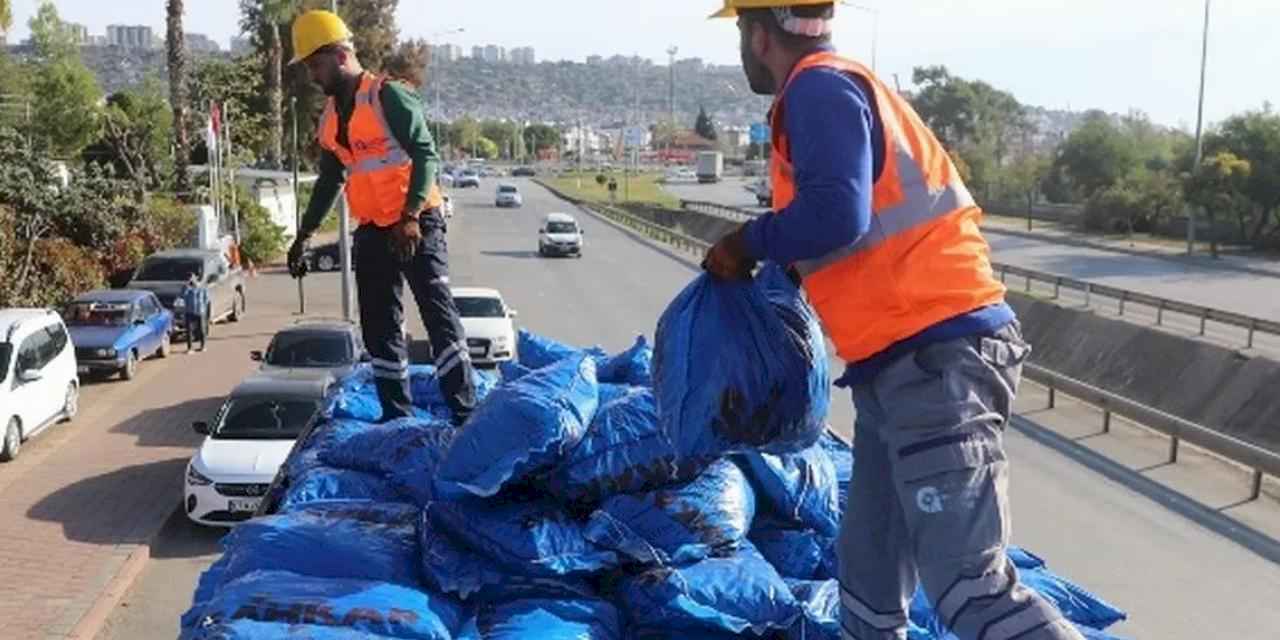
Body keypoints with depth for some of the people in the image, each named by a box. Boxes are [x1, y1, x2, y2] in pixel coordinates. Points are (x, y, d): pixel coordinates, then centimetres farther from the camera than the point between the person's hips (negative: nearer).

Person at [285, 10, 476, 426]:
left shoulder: (389, 96, -11)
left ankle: (465, 413, -7)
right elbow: (329, 181, 23)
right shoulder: (331, 116, 13)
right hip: (372, 231, 8)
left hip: (417, 224, -8)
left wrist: (410, 218, -25)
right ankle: (397, 416, 17)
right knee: (379, 328, 9)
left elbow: (425, 155, -17)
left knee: (439, 316, -9)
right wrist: (304, 235, 23)